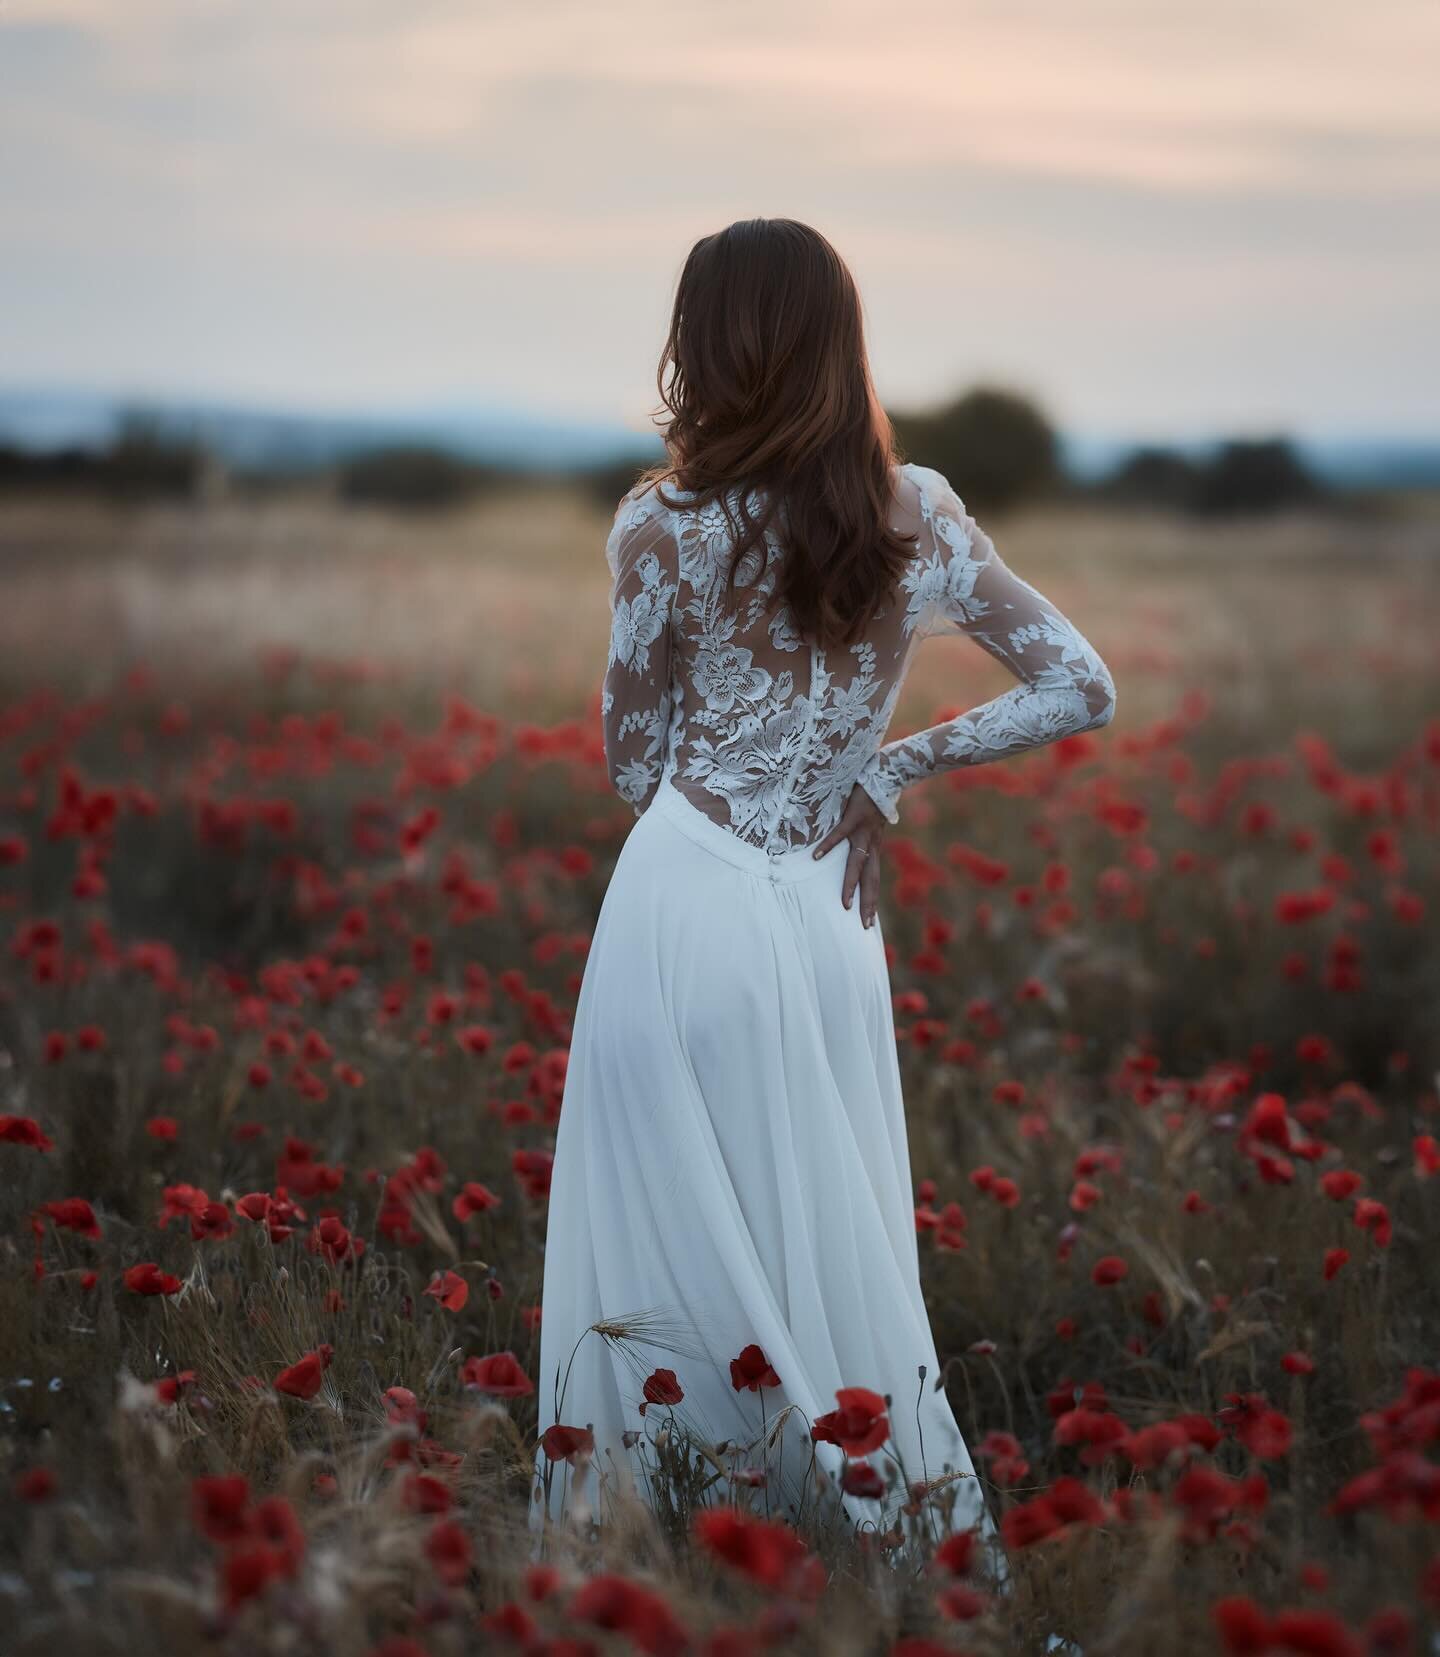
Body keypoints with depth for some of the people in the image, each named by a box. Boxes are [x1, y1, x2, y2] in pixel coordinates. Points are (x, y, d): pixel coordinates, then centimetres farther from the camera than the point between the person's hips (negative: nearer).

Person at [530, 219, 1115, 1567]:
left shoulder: (663, 522, -7)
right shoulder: (919, 514, 3)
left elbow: (634, 765, 0)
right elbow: (1081, 687, 4)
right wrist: (892, 767, 6)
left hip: (683, 907, -3)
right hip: (830, 919, 3)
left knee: (678, 1253, 7)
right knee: (836, 1249, 14)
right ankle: (864, 1496, 20)